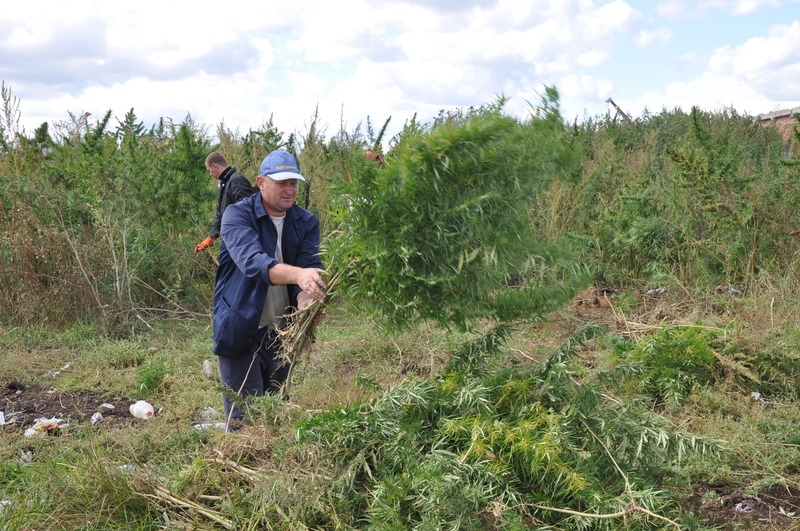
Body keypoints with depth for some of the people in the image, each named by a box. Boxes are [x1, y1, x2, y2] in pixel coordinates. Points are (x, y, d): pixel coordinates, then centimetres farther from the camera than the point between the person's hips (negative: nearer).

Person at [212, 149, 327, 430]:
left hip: (284, 332, 5)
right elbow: (252, 262, -32)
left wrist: (305, 299, -36)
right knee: (244, 421, -5)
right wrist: (297, 274, -51)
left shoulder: (307, 222, 1)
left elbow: (311, 268, -12)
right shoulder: (237, 215, -14)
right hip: (240, 330, -5)